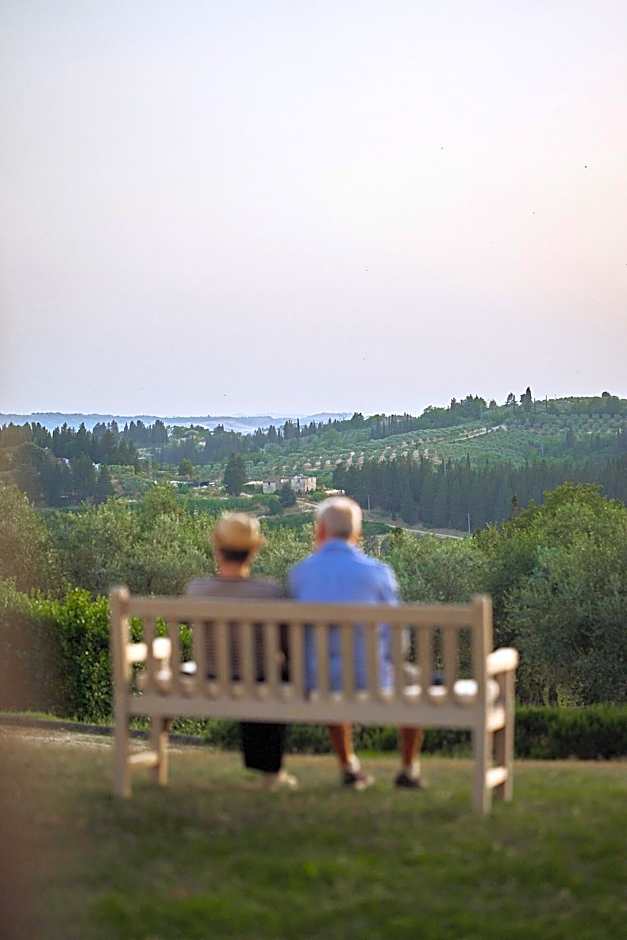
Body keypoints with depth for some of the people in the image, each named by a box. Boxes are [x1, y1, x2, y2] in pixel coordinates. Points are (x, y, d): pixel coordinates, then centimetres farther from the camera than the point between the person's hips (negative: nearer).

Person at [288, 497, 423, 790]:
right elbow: (394, 640, -3)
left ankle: (348, 766, 40)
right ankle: (408, 770, 36)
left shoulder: (299, 573, -3)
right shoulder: (379, 572, -9)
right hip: (369, 682, -2)